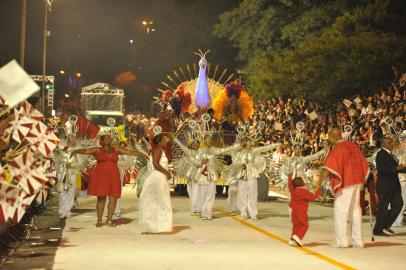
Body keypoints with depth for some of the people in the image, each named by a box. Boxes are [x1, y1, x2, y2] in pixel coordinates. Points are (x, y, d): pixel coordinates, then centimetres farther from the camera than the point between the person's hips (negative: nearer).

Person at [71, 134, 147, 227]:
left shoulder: (116, 150, 9)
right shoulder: (97, 150, 2)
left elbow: (131, 152, 7)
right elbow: (85, 151, -11)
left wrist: (143, 154, 1)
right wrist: (75, 151, -29)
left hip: (113, 177, 3)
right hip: (100, 177, -3)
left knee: (113, 199, -1)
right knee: (101, 199, -2)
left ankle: (109, 220, 11)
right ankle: (99, 221, 8)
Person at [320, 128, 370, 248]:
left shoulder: (337, 148, -12)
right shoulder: (352, 145, 12)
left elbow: (328, 167, -23)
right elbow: (363, 163, 18)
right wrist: (361, 180, 25)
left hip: (345, 184, -8)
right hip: (356, 182, 8)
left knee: (340, 211, -1)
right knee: (355, 210, 12)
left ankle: (341, 241, -2)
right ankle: (358, 241, 13)